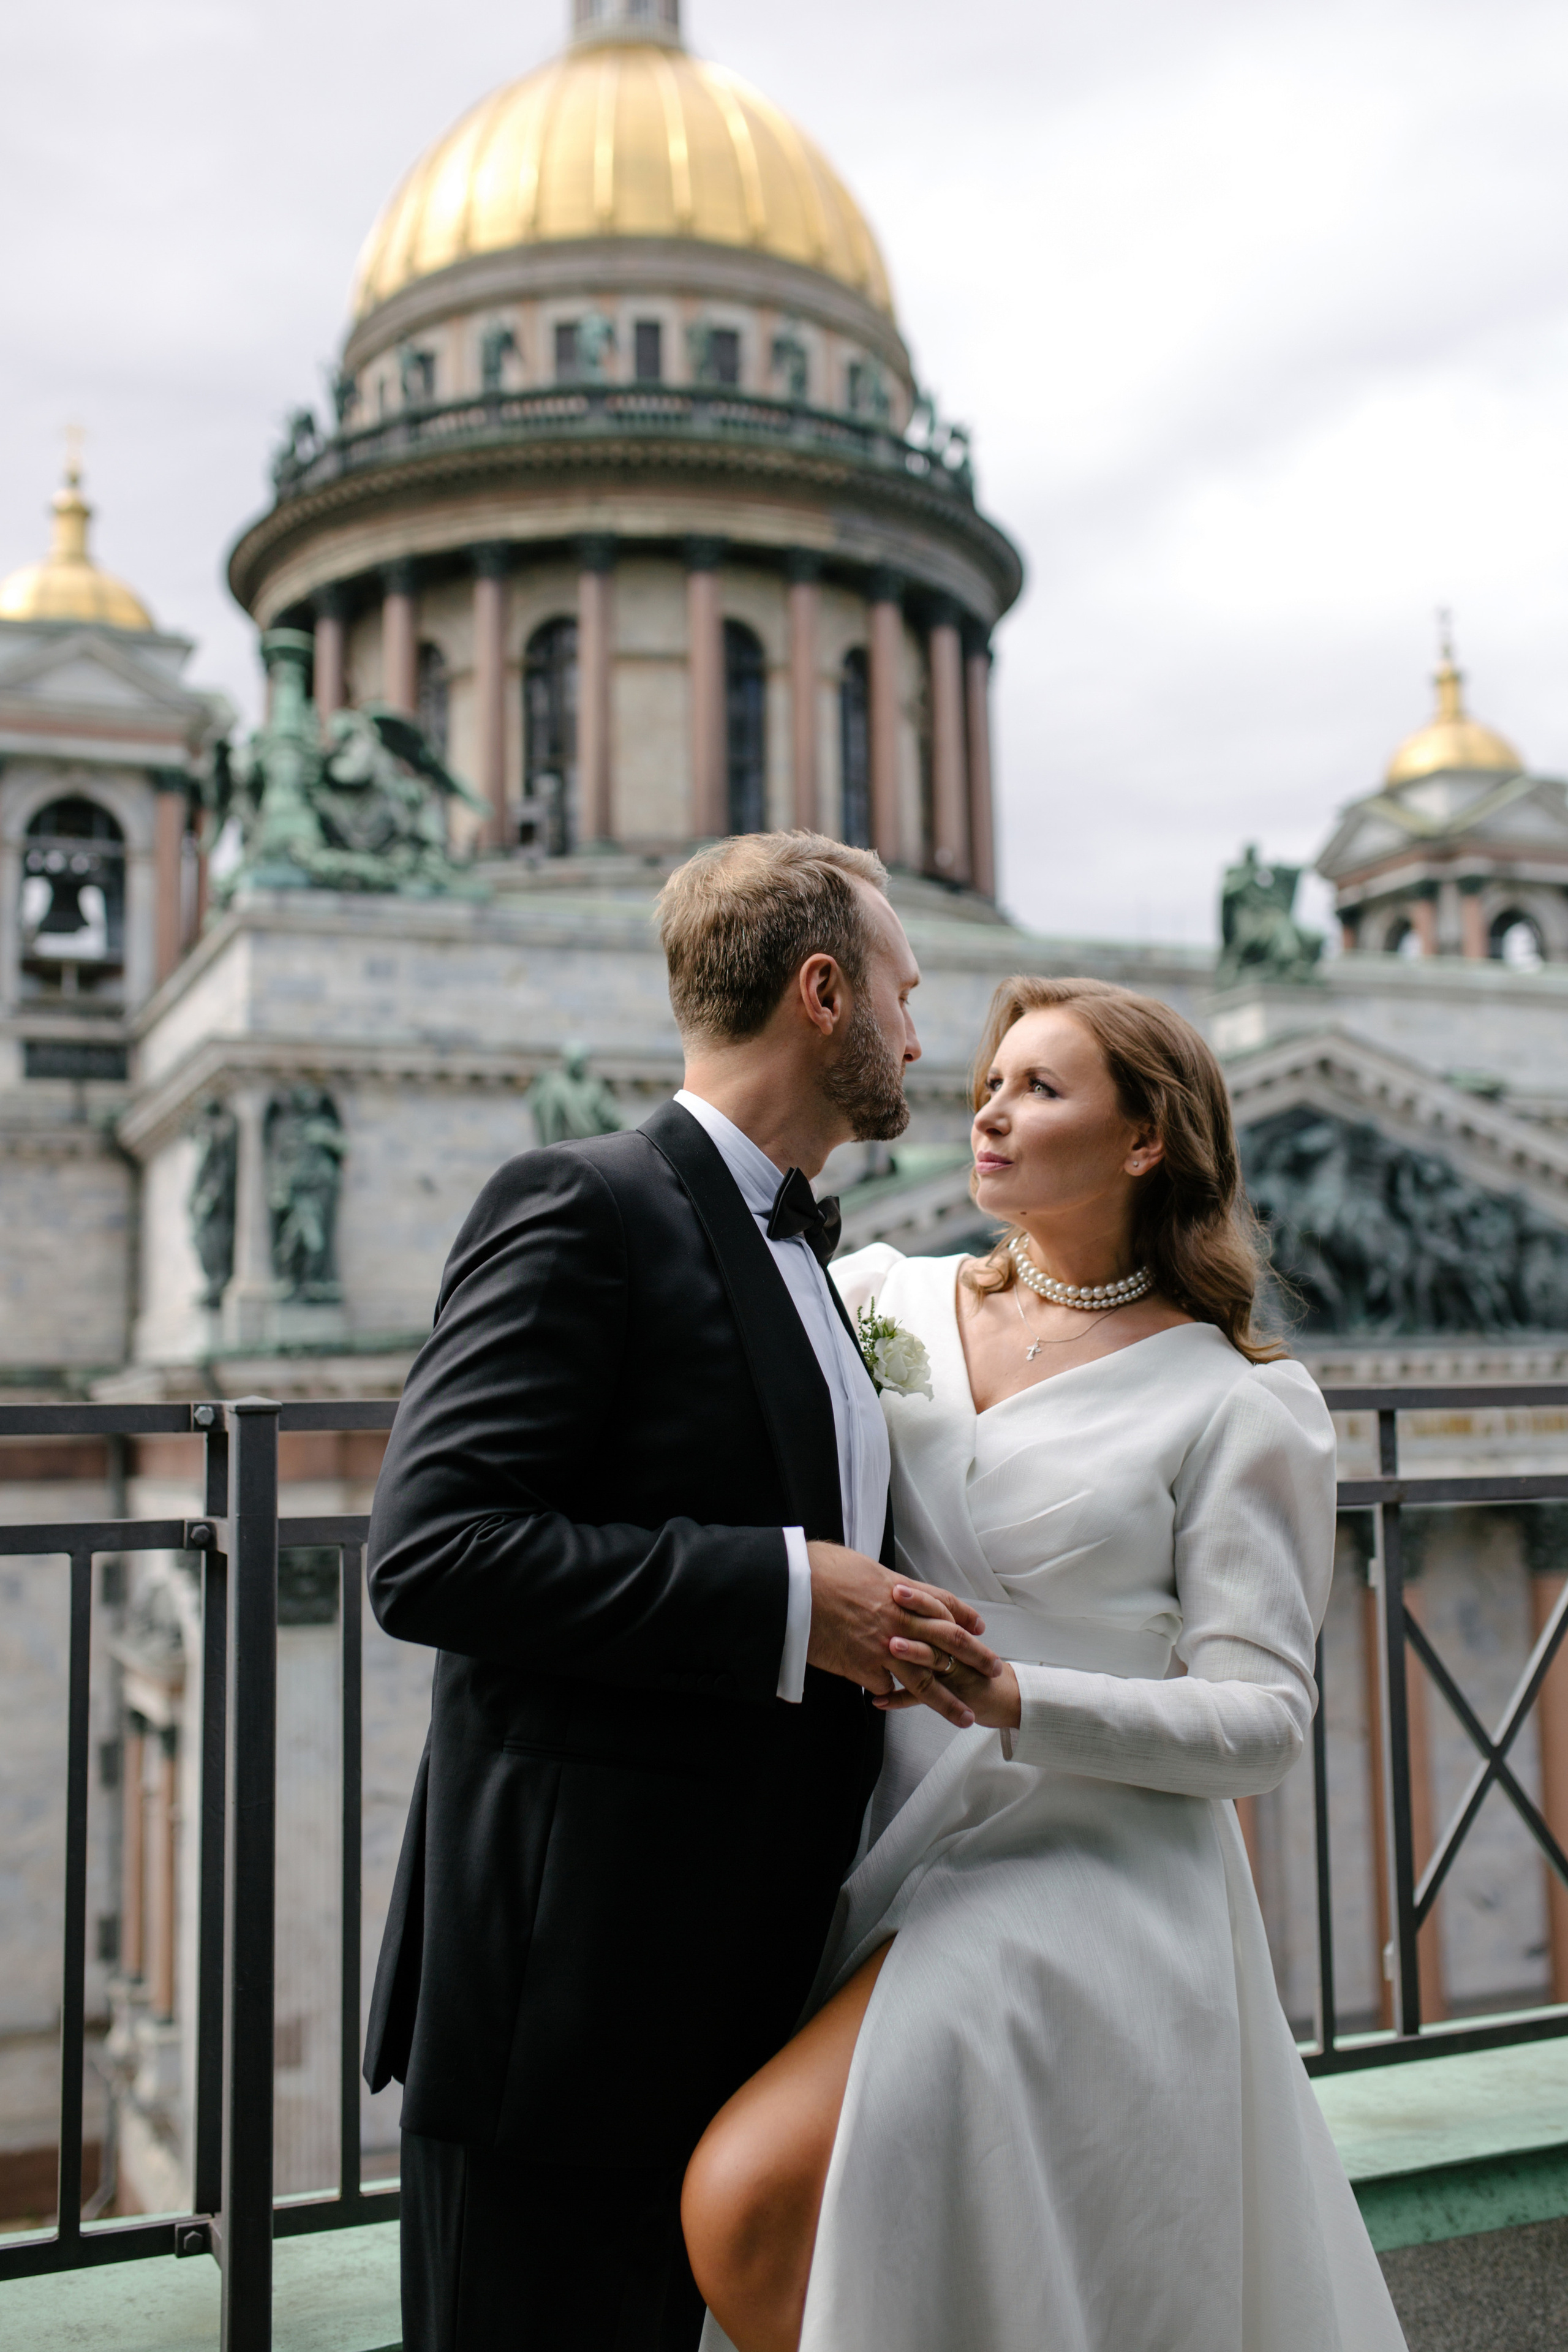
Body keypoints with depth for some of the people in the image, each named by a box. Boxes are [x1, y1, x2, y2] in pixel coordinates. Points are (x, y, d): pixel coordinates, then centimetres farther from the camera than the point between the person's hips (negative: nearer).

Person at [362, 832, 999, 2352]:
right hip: (566, 1988, -8)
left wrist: (886, 1638, 8)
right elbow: (430, 1553, -22)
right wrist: (788, 1599, -22)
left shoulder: (800, 1255, 16)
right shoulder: (582, 1210, -13)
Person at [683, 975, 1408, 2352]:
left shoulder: (1243, 1407, -5)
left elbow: (1261, 1721, -8)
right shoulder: (888, 1302, 5)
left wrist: (1017, 1703, -22)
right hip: (886, 1873, 6)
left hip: (1081, 1890, -5)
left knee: (752, 2200, -21)